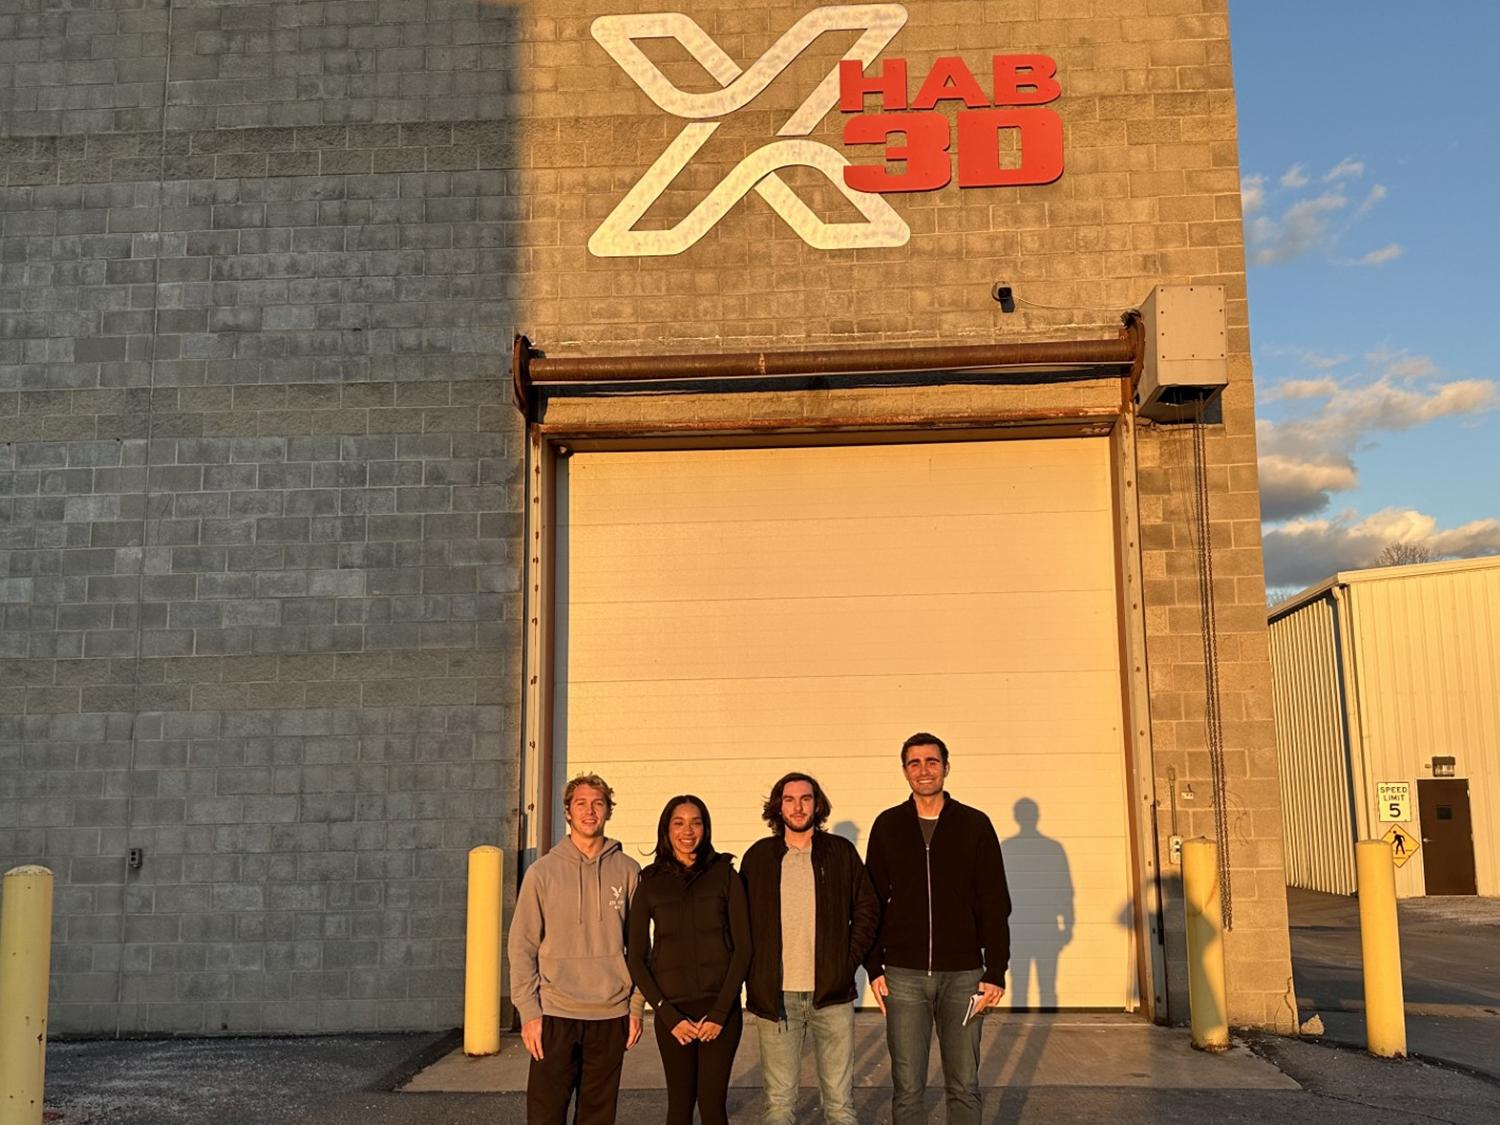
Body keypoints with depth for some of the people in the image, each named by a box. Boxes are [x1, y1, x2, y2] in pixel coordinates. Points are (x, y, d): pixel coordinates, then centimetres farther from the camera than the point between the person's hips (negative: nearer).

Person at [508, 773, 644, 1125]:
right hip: (554, 1015, -1)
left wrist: (637, 1007, 4)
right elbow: (522, 947, 0)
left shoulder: (628, 871, 3)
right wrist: (528, 1011, -6)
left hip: (611, 1016, 2)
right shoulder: (542, 872, 0)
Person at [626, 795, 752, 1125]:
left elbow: (743, 947, 0)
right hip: (673, 1011, 1)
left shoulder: (725, 875, 2)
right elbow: (637, 957, 4)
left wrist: (719, 1012, -8)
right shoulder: (650, 883, 5)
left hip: (720, 1008, -1)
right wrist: (669, 1015, -5)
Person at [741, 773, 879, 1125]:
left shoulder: (841, 852, 3)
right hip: (775, 996, 0)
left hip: (832, 994, 0)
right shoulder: (758, 856, 3)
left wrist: (849, 962, -1)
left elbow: (867, 909, 8)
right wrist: (754, 979, -1)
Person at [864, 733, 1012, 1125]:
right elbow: (872, 901, 7)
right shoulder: (888, 826, 5)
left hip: (963, 974, 0)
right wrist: (874, 968, 0)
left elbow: (996, 904, 2)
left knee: (964, 1087, 6)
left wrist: (996, 972, -4)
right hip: (904, 975, 0)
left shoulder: (975, 825, 2)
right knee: (907, 1088, 4)